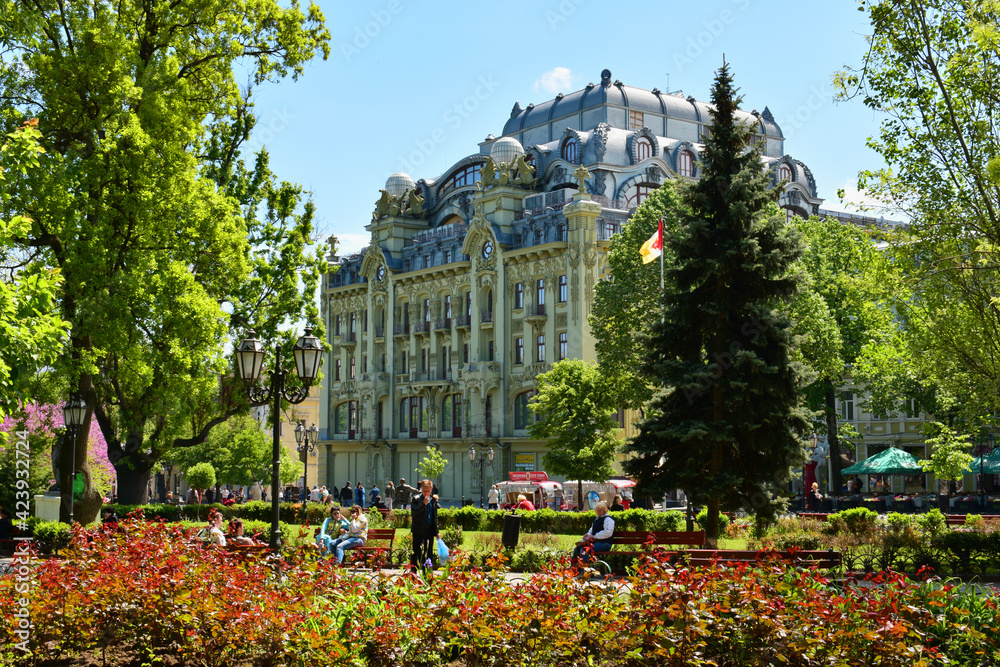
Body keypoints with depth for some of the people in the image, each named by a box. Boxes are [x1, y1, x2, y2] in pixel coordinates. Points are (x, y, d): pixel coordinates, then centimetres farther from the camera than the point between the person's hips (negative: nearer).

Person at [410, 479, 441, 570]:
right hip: (419, 529, -4)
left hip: (430, 529, 4)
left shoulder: (433, 499, 10)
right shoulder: (415, 499, -4)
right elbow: (413, 513, -17)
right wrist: (424, 504, -23)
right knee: (416, 552, -2)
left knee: (429, 553, 8)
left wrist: (437, 531, 12)